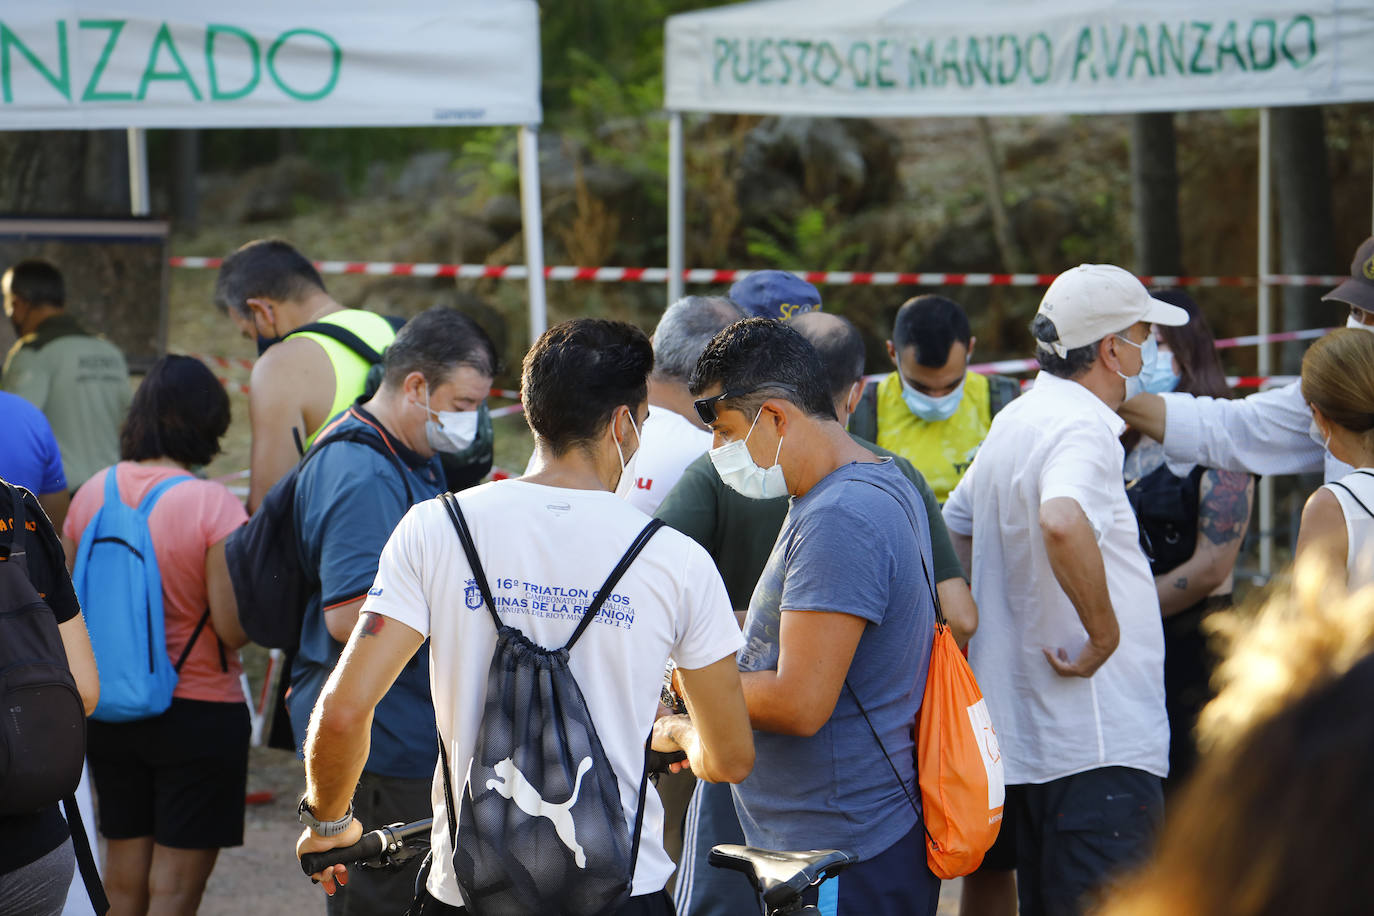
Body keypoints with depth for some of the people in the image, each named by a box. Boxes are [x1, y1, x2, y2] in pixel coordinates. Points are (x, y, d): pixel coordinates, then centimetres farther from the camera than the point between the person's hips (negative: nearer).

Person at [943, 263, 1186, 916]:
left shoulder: (1013, 421, 15)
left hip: (1020, 733, 10)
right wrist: (1104, 632, -25)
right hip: (1098, 746, -10)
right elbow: (1061, 522, -37)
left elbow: (953, 527, 30)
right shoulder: (1082, 427, -15)